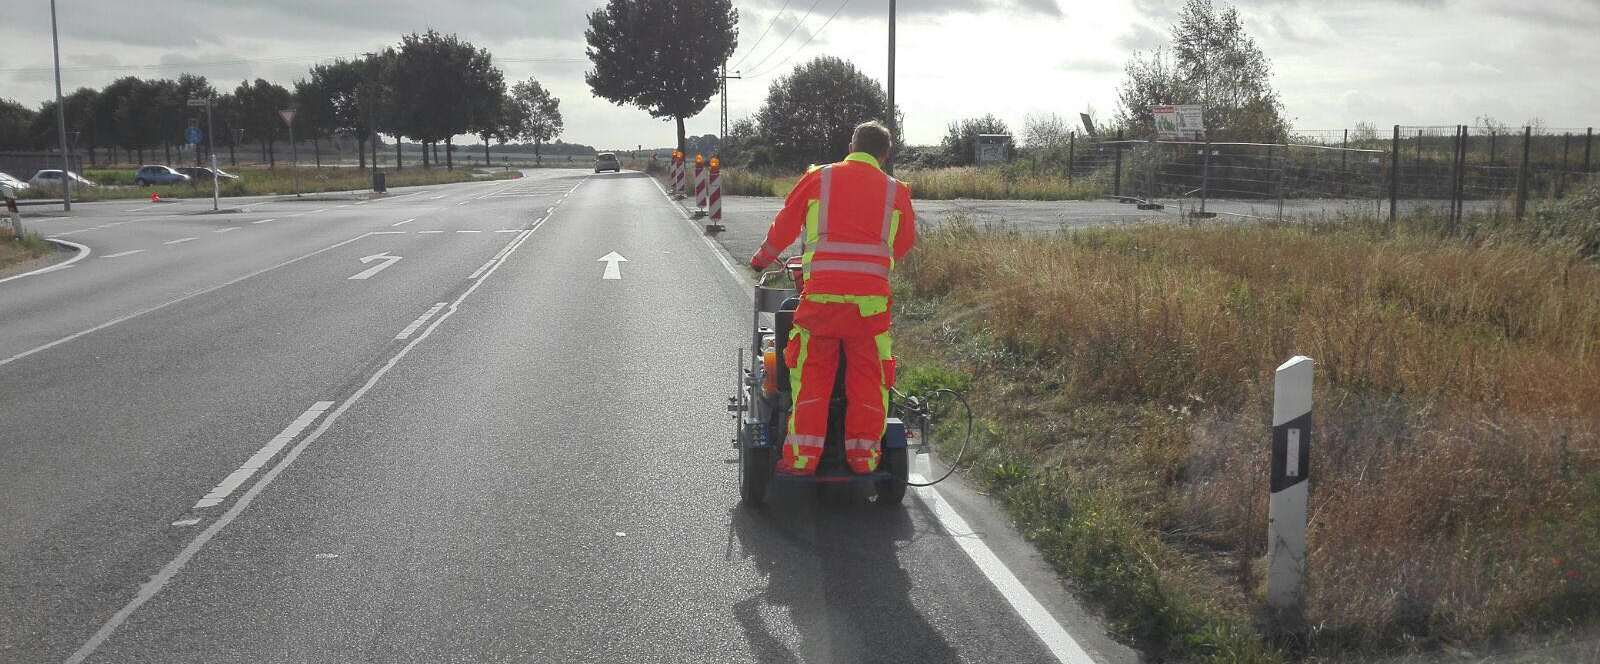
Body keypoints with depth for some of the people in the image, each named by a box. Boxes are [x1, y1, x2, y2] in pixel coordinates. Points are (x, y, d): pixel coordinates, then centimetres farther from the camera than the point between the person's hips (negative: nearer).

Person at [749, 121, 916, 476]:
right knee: (867, 376, 10)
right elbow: (905, 243, 19)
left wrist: (763, 258, 31)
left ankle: (802, 456, 7)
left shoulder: (818, 178, 8)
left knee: (811, 374, 7)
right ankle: (863, 455, 13)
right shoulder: (896, 190, 10)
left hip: (821, 290, -1)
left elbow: (784, 225, 14)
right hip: (872, 294, 1)